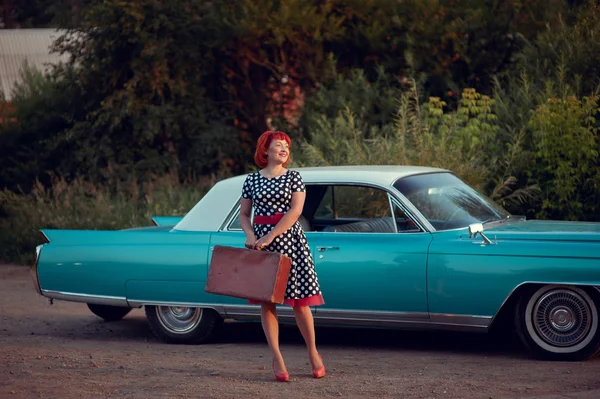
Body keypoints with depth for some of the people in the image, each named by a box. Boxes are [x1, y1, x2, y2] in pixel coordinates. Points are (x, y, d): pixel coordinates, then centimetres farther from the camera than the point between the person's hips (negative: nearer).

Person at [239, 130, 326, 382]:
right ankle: (277, 359, 1)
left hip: (289, 239, -2)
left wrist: (270, 236, -16)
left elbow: (295, 210, -9)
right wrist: (250, 236, -9)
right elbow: (244, 214, 11)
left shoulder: (293, 177, 2)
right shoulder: (252, 180, 7)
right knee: (266, 301, -2)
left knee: (300, 300, -3)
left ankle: (313, 352, 13)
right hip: (261, 242, 2)